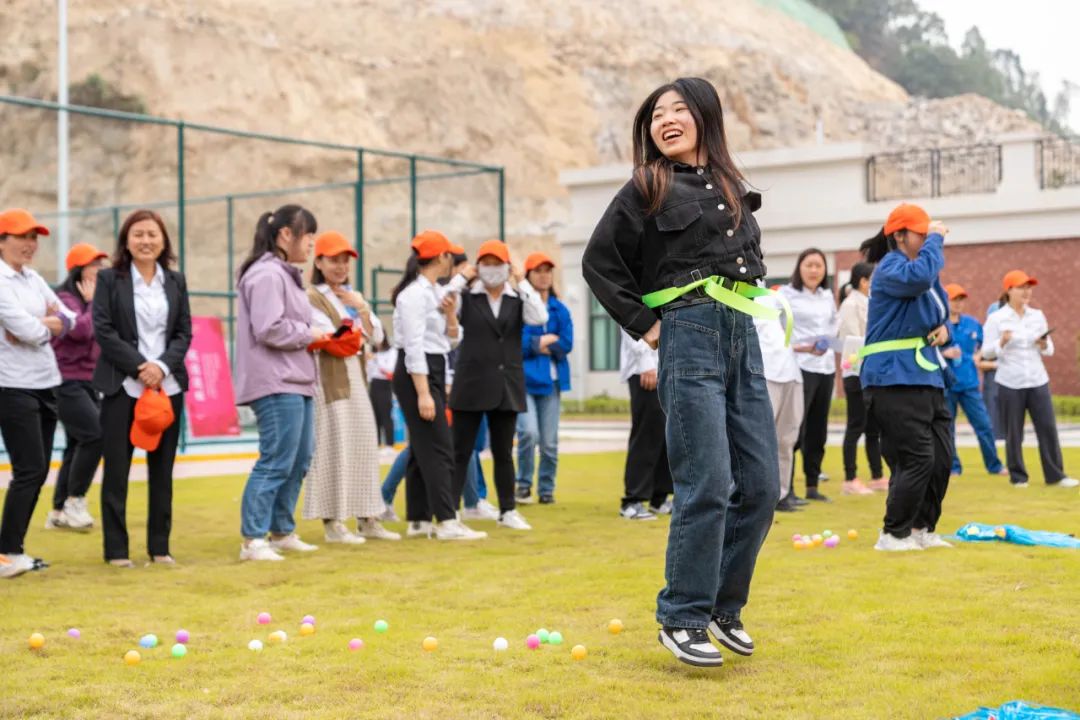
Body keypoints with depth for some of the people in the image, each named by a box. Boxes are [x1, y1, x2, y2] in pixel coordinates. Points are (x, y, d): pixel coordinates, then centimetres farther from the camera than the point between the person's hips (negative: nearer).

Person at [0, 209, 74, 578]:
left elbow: (69, 319, 9)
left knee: (38, 471, 9)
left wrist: (39, 325, -10)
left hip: (46, 384, 8)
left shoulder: (34, 279, 14)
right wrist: (50, 324, -1)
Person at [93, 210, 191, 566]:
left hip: (167, 387, 3)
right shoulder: (109, 279, 1)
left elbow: (184, 332, 7)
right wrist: (139, 366, -13)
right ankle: (116, 549, 8)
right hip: (122, 386, -3)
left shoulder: (176, 281, 10)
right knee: (116, 470, 0)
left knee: (162, 469, 6)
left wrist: (162, 365, -10)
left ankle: (160, 546, 14)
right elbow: (103, 331, -5)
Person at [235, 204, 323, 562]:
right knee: (276, 462, -10)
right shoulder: (267, 274, -13)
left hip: (297, 382, 11)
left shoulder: (286, 274, 19)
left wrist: (313, 336, 5)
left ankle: (282, 532, 23)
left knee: (299, 460, 14)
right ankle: (253, 540, -5)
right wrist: (309, 334, -10)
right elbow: (269, 330, -22)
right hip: (276, 384, -11)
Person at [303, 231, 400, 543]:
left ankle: (367, 520, 13)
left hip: (356, 377, 7)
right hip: (329, 380, -7)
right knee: (335, 448, -7)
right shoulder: (312, 297, -5)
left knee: (365, 446, 7)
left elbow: (376, 337, 8)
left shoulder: (354, 297, 17)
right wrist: (360, 338, -1)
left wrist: (362, 309, -5)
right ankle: (332, 523, -2)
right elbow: (334, 341, -14)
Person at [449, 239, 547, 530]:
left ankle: (508, 511, 20)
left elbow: (539, 318, -11)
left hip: (506, 386, 3)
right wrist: (460, 278, -7)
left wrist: (522, 283, -7)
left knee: (503, 452, 12)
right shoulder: (466, 297, 1)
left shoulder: (518, 299, 7)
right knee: (460, 451, 0)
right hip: (471, 386, -2)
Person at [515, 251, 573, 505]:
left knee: (550, 441, 4)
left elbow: (566, 344, -1)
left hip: (551, 380, 4)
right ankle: (523, 484, 2)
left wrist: (534, 345, -7)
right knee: (529, 432, -18)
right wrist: (543, 342, -7)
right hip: (524, 380, -4)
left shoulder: (560, 309, 9)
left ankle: (546, 489, 20)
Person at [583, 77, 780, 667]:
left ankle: (723, 606, 18)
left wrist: (743, 311, 14)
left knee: (760, 486, 4)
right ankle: (682, 619, 1)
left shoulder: (732, 187, 18)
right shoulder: (647, 188, 2)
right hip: (690, 339, -6)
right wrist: (642, 324, -4)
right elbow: (600, 262, 0)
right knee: (708, 487, -11)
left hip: (743, 339, 6)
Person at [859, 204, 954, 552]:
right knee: (917, 458, -13)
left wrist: (944, 327, 3)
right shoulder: (890, 268, -10)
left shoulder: (918, 264, 20)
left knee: (941, 457, 7)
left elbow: (940, 308, 27)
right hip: (894, 379, -10)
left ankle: (923, 529, 19)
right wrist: (936, 239, -18)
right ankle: (894, 534, -2)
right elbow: (919, 277, -33)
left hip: (927, 377, 10)